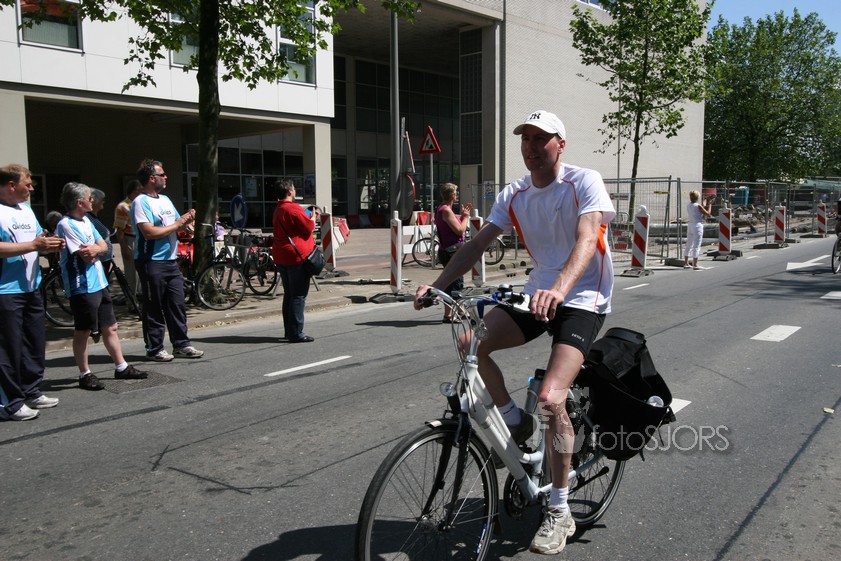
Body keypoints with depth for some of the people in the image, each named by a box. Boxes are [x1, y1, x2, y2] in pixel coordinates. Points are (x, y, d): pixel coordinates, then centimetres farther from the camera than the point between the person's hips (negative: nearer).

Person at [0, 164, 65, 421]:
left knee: (35, 344, 15)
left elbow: (38, 241, 20)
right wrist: (34, 245, -24)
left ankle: (31, 392, 27)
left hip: (32, 288, 9)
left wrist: (50, 246, -1)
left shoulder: (26, 209, 15)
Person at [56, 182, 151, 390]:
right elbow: (87, 256, -19)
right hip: (82, 287, -8)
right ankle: (85, 375, 13)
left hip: (99, 284, 8)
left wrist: (94, 249, -12)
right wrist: (96, 249, 2)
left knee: (110, 327, 13)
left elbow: (104, 246, 9)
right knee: (83, 332, 3)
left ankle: (122, 367, 22)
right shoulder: (66, 224, -14)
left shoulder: (86, 220, 12)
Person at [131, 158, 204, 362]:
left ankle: (181, 344, 16)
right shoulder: (140, 202, -10)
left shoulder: (165, 199, 17)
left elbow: (178, 226, 21)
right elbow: (149, 232, -22)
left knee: (177, 305, 9)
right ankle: (154, 348, 10)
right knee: (154, 309, 1)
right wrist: (177, 224, -13)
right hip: (151, 262, -8)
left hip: (171, 261, 8)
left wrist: (187, 220, -2)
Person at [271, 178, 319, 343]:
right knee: (299, 296, -6)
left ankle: (289, 331, 22)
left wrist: (310, 217, 21)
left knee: (289, 295, 16)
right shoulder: (294, 208, -14)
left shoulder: (277, 210, 16)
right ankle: (296, 333, -5)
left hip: (281, 257, 10)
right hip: (296, 256, -10)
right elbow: (309, 227, -13)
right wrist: (314, 217, 5)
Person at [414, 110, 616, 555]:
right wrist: (436, 285, -15)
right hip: (538, 291, 6)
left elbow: (587, 239, -29)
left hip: (583, 298, -6)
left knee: (550, 398, -22)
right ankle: (513, 420, 10)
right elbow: (478, 243, -2)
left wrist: (559, 289, -48)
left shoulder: (584, 182, -12)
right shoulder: (514, 194, 4)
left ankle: (559, 512, -2)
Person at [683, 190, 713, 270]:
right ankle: (695, 265, -2)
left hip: (689, 226, 7)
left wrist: (703, 205, 27)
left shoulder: (688, 206, 6)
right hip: (698, 225, -7)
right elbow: (708, 213, -6)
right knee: (696, 246, -3)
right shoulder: (698, 206, -13)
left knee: (688, 245, 13)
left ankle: (686, 263, 18)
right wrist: (710, 204, 4)